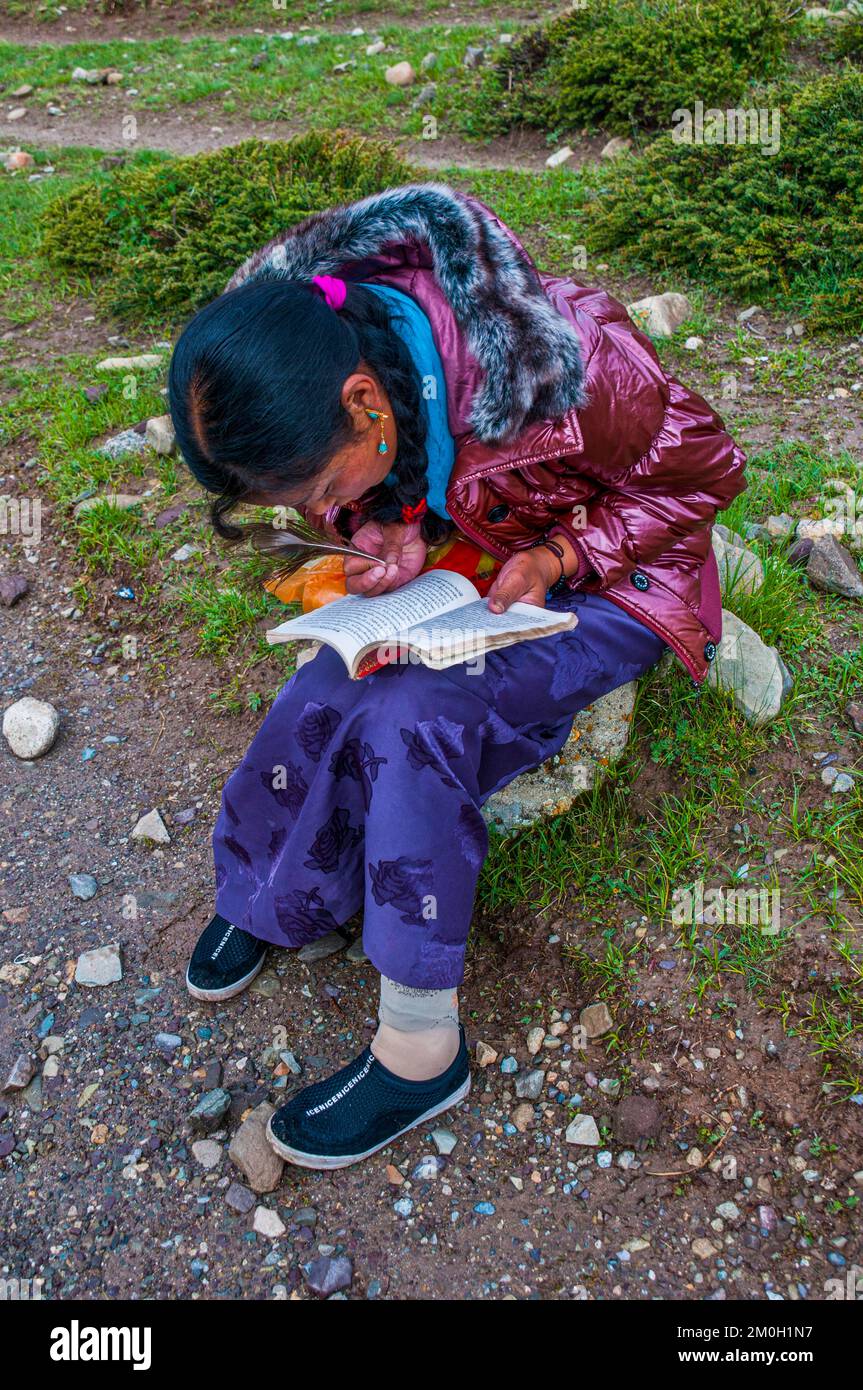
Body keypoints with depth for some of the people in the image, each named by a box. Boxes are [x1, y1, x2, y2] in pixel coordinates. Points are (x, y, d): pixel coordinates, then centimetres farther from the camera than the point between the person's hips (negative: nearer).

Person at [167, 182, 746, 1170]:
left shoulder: (557, 362, -34)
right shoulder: (310, 358, -15)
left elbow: (705, 469, -16)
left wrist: (558, 554, -26)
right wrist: (390, 530, -18)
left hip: (607, 584, -5)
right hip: (466, 565, 6)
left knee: (413, 717, -27)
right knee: (328, 693, -20)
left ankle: (421, 1045, -14)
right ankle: (273, 894, 8)